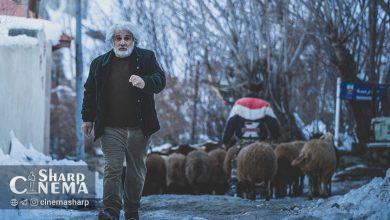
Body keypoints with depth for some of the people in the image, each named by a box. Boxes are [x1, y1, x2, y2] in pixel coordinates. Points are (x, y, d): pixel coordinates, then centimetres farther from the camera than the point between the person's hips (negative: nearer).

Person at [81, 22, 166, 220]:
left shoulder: (146, 58, 7)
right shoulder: (100, 63, 11)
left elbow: (160, 80, -4)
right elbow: (90, 92, 16)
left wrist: (145, 82, -25)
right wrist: (87, 118, 11)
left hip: (138, 128, 0)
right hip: (111, 128, 0)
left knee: (136, 170, 7)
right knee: (112, 167, -11)